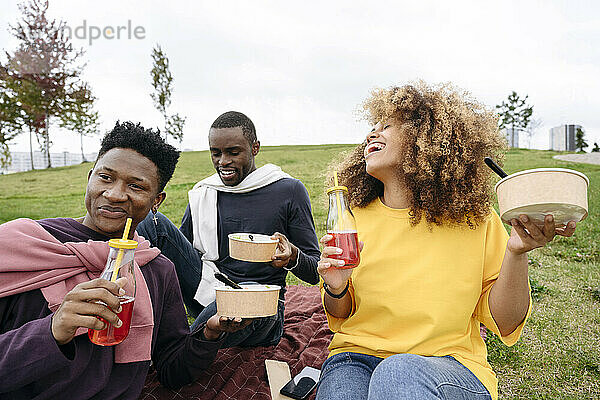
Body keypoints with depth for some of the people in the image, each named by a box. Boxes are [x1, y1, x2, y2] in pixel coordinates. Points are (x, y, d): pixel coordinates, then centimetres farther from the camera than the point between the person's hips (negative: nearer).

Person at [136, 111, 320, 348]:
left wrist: (292, 256, -26)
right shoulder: (201, 194, 7)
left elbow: (316, 273, -2)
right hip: (207, 289, 4)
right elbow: (178, 250, 16)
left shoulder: (289, 191, -4)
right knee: (152, 221, -10)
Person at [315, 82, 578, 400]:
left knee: (400, 372, -35)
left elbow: (505, 325, -2)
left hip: (451, 365, -1)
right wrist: (336, 290, -14)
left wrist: (516, 253, -18)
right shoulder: (352, 217, 1)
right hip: (359, 355, 2)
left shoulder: (475, 218, -3)